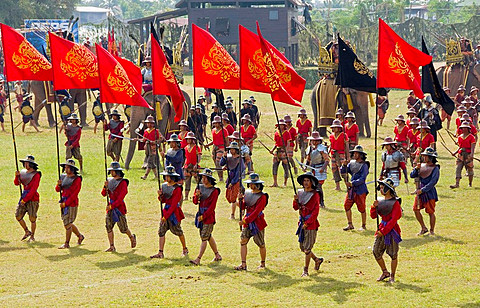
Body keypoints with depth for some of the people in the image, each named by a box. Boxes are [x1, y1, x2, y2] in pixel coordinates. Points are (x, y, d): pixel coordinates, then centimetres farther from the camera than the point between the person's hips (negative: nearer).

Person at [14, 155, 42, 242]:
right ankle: (27, 232, 22)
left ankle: (32, 236, 12)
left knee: (32, 218, -1)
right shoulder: (23, 172, 8)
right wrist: (17, 176, -13)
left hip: (33, 198, -6)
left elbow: (34, 189, -15)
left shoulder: (36, 174, -11)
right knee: (18, 216, 3)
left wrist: (25, 199, -17)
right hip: (24, 196, 6)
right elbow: (17, 183, 8)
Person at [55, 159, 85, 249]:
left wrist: (66, 203, -17)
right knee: (67, 223, 14)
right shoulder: (63, 177, 10)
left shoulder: (77, 179, -9)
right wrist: (58, 185, -12)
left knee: (67, 223, -7)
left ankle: (67, 244, 1)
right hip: (64, 202, 7)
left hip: (72, 203, -7)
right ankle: (80, 236, 34)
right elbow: (57, 190, 12)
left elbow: (75, 193, -14)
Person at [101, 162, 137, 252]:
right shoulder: (110, 180, 9)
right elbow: (104, 194, 9)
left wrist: (112, 206, -21)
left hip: (119, 206, -6)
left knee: (123, 228, 1)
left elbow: (121, 197, -16)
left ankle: (132, 237, 31)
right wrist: (105, 186, -10)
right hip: (110, 206, 6)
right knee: (108, 226, -3)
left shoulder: (123, 182, -10)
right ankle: (112, 247, 0)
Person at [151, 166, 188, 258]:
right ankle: (160, 253, -4)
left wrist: (166, 216, -20)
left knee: (178, 231, 7)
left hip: (174, 212, -6)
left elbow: (174, 204, -18)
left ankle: (185, 249, 28)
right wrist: (160, 195, -8)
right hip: (166, 210, 6)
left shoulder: (177, 188, -15)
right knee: (161, 231, -3)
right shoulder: (164, 185, 7)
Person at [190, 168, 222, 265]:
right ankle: (217, 255, 29)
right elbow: (195, 202, 6)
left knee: (204, 238, -9)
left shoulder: (214, 191, -10)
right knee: (208, 236, 15)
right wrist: (197, 195, -15)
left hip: (209, 216, -7)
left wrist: (203, 216, -16)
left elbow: (212, 207, -12)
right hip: (200, 214, 7)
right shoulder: (200, 187, 7)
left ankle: (198, 259, -12)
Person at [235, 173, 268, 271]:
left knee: (261, 244, 5)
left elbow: (256, 211, -17)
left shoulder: (262, 196, -11)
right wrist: (240, 199, -10)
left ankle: (263, 263, 21)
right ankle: (243, 264, -6)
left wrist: (245, 221, -21)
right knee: (243, 241, -5)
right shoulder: (247, 193, 9)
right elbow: (242, 207, 10)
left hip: (257, 222, -5)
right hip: (247, 221, 5)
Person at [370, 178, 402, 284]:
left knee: (393, 254, 2)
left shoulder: (395, 202, -12)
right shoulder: (380, 201, 7)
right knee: (376, 251, 4)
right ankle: (385, 272, 22)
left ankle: (392, 276, 13)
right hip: (382, 228, 7)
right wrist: (374, 207, -9)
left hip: (392, 229, -6)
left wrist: (383, 231, -18)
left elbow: (393, 220, -16)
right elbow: (373, 216, 11)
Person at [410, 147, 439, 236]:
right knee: (416, 209, 0)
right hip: (420, 191, 6)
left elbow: (432, 182, -16)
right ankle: (424, 228, 13)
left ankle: (432, 231, 13)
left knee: (431, 212, 0)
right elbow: (412, 175, 7)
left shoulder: (435, 168, -9)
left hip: (429, 192, -6)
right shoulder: (422, 165, 9)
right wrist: (416, 168, -11)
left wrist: (422, 190, -19)